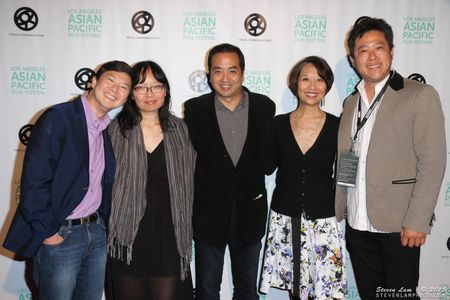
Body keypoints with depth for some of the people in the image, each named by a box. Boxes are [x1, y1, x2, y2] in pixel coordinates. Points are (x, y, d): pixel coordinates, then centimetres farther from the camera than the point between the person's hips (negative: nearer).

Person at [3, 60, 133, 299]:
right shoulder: (57, 119, -12)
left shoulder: (109, 129, 8)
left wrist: (102, 222, 7)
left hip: (97, 232, 6)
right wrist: (47, 233, -14)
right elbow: (33, 181, -16)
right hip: (59, 236, -6)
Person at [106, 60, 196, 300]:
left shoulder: (179, 130, 4)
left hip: (169, 235, 1)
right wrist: (108, 226, 1)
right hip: (128, 235, 0)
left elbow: (188, 181, 7)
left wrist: (185, 226, 4)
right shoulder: (116, 129, -1)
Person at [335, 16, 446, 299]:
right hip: (357, 225, 5)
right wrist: (337, 211, 7)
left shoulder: (421, 95, -5)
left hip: (398, 224, -5)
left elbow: (432, 162, -10)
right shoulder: (351, 102, 12)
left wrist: (417, 221, -15)